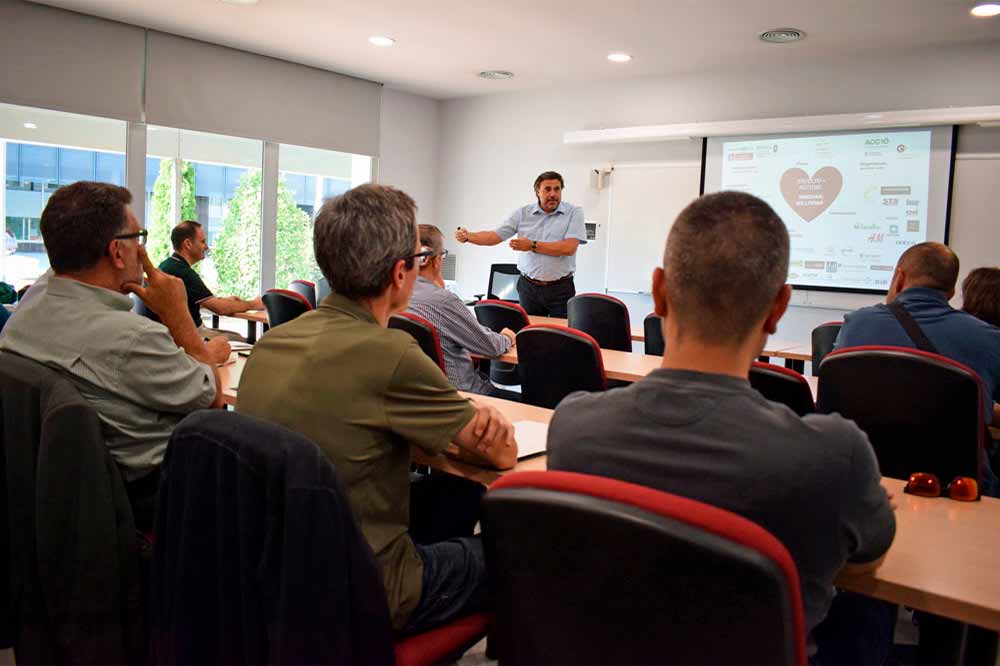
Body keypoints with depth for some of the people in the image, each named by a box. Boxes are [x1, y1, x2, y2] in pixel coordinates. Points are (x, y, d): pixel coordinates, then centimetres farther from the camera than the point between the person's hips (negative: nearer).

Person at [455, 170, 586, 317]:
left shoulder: (574, 213, -3)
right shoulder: (523, 213, 4)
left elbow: (569, 247, -14)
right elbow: (495, 236, 0)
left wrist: (532, 246, -16)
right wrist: (468, 236, -16)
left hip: (560, 289, -2)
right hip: (528, 287, 2)